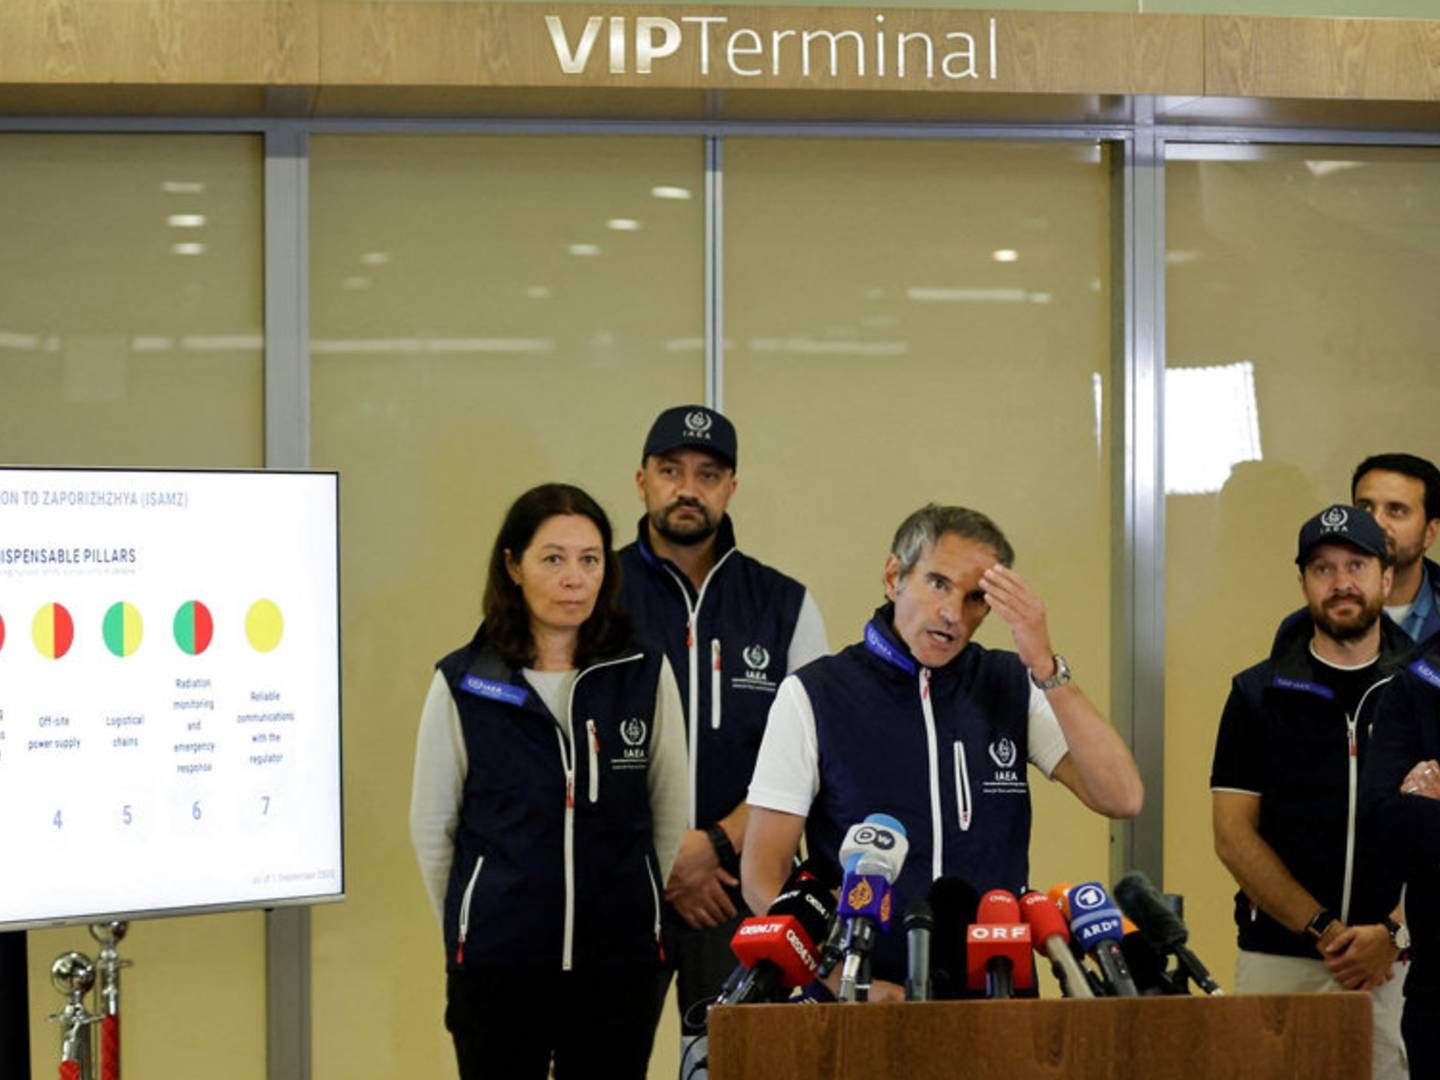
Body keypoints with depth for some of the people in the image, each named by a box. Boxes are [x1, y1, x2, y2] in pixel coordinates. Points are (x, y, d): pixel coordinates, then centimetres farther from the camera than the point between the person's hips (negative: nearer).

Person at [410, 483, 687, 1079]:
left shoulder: (647, 675, 1)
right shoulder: (463, 683, -1)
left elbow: (670, 818, 10)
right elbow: (432, 828, 8)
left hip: (619, 962, 1)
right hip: (496, 963, -1)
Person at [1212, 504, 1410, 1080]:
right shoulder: (1259, 693, 8)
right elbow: (1233, 834, 2)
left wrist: (1392, 933, -10)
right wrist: (1324, 930, -7)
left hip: (1402, 956, 0)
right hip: (1280, 961, 0)